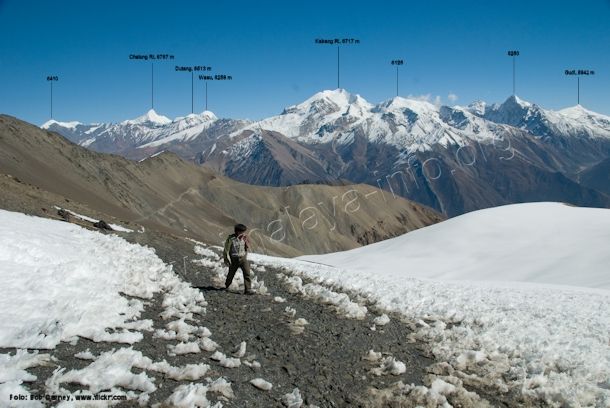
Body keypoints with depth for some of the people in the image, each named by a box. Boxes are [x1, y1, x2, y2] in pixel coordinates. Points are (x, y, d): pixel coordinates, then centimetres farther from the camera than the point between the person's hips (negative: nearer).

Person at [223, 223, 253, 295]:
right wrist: (227, 260, -8)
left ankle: (248, 289, -12)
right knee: (231, 273, 14)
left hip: (243, 258, 3)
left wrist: (246, 241, -12)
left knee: (247, 273, -12)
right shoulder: (231, 239, -16)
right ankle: (226, 286, 41)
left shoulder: (243, 238, -2)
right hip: (234, 259, -3)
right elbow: (226, 250, -9)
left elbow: (248, 247, 6)